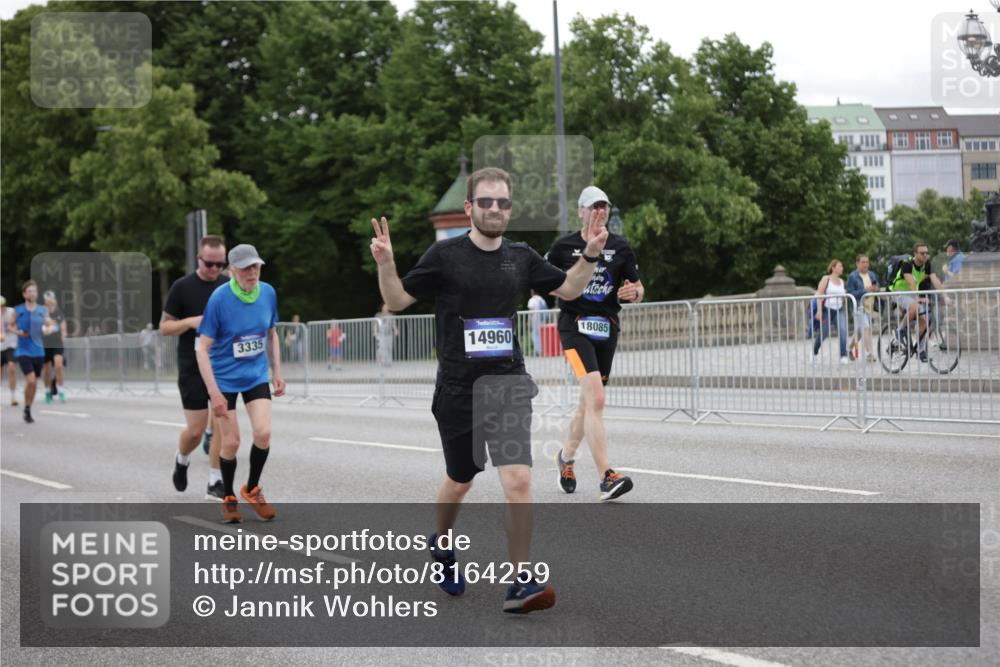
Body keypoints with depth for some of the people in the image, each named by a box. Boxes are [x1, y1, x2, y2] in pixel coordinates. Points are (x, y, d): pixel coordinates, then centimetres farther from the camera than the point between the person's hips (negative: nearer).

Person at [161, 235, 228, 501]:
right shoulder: (182, 287, -6)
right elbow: (164, 326, -3)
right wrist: (190, 322, -20)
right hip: (192, 368, -3)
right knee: (196, 429, -1)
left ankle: (215, 483, 3)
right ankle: (182, 460, 31)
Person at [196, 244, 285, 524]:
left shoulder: (268, 293, -6)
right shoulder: (219, 298, -19)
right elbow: (202, 348, -17)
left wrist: (277, 372, 7)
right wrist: (214, 393, -21)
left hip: (256, 375, 3)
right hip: (225, 378, -3)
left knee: (263, 432, -12)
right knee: (231, 442, -1)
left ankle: (252, 488, 14)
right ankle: (228, 498, 23)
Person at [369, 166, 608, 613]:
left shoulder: (521, 257, 4)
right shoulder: (445, 256, -6)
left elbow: (568, 289, 18)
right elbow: (397, 300, -1)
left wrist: (590, 255, 3)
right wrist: (385, 263, -19)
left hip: (508, 385, 1)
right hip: (457, 389, -1)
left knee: (518, 480, -16)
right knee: (459, 481, 16)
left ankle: (521, 585, -9)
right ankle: (442, 546, 48)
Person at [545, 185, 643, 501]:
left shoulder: (620, 247, 7)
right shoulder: (563, 246, 1)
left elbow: (638, 288, 12)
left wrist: (634, 292, -10)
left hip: (606, 329, 4)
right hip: (575, 327, -4)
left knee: (588, 403, 13)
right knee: (596, 399, -20)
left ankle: (566, 456, 40)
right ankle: (605, 478, -23)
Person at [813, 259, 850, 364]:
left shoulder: (841, 281, 11)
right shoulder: (826, 279, -4)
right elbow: (819, 295, -11)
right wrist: (819, 310, -18)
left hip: (840, 310, 4)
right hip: (827, 309, -4)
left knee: (843, 330, -17)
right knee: (823, 333, 7)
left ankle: (843, 356, -17)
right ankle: (814, 352, 33)